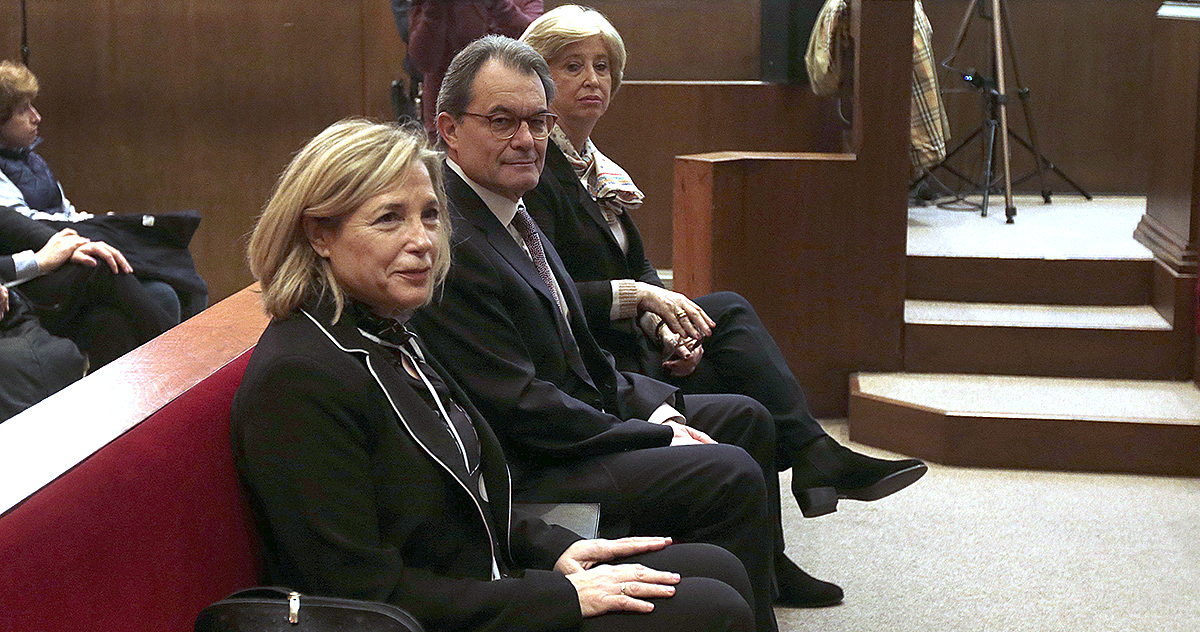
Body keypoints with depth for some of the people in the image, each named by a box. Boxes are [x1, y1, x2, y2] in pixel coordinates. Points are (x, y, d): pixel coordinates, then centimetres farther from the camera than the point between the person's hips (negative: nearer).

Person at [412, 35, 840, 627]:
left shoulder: (510, 213, 9)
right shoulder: (449, 244, -23)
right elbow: (522, 409, -24)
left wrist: (654, 405, 0)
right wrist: (659, 435, -16)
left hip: (583, 409, 11)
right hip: (529, 471, -11)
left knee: (745, 417, 18)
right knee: (732, 474, -21)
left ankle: (768, 568, 38)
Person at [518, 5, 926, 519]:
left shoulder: (595, 167, 15)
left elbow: (640, 267, 12)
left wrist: (662, 326, -7)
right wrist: (637, 296, -22)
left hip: (626, 344, 8)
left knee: (729, 310, -8)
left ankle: (813, 458, -14)